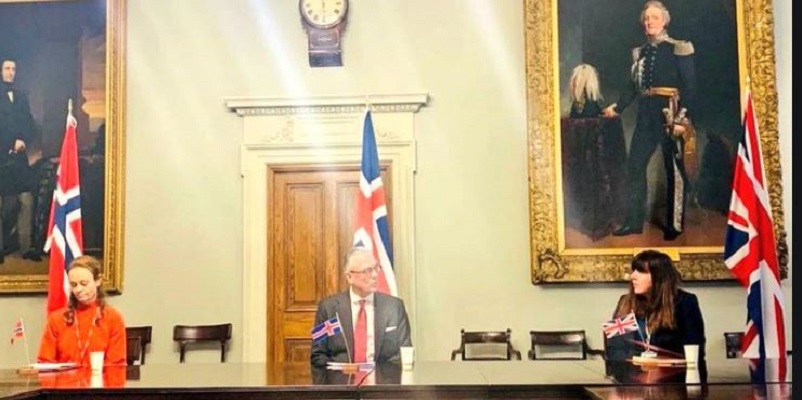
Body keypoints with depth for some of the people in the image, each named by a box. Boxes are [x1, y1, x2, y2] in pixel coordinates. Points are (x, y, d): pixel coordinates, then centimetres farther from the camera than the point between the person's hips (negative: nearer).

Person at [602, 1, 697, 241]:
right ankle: (634, 221, 8)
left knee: (673, 168, 1)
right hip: (646, 113, 6)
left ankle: (675, 224, 8)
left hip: (670, 112, -6)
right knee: (635, 165, 2)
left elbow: (690, 87, -8)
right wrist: (617, 107, 7)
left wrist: (684, 118, -17)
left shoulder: (679, 49, -3)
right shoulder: (639, 52, 12)